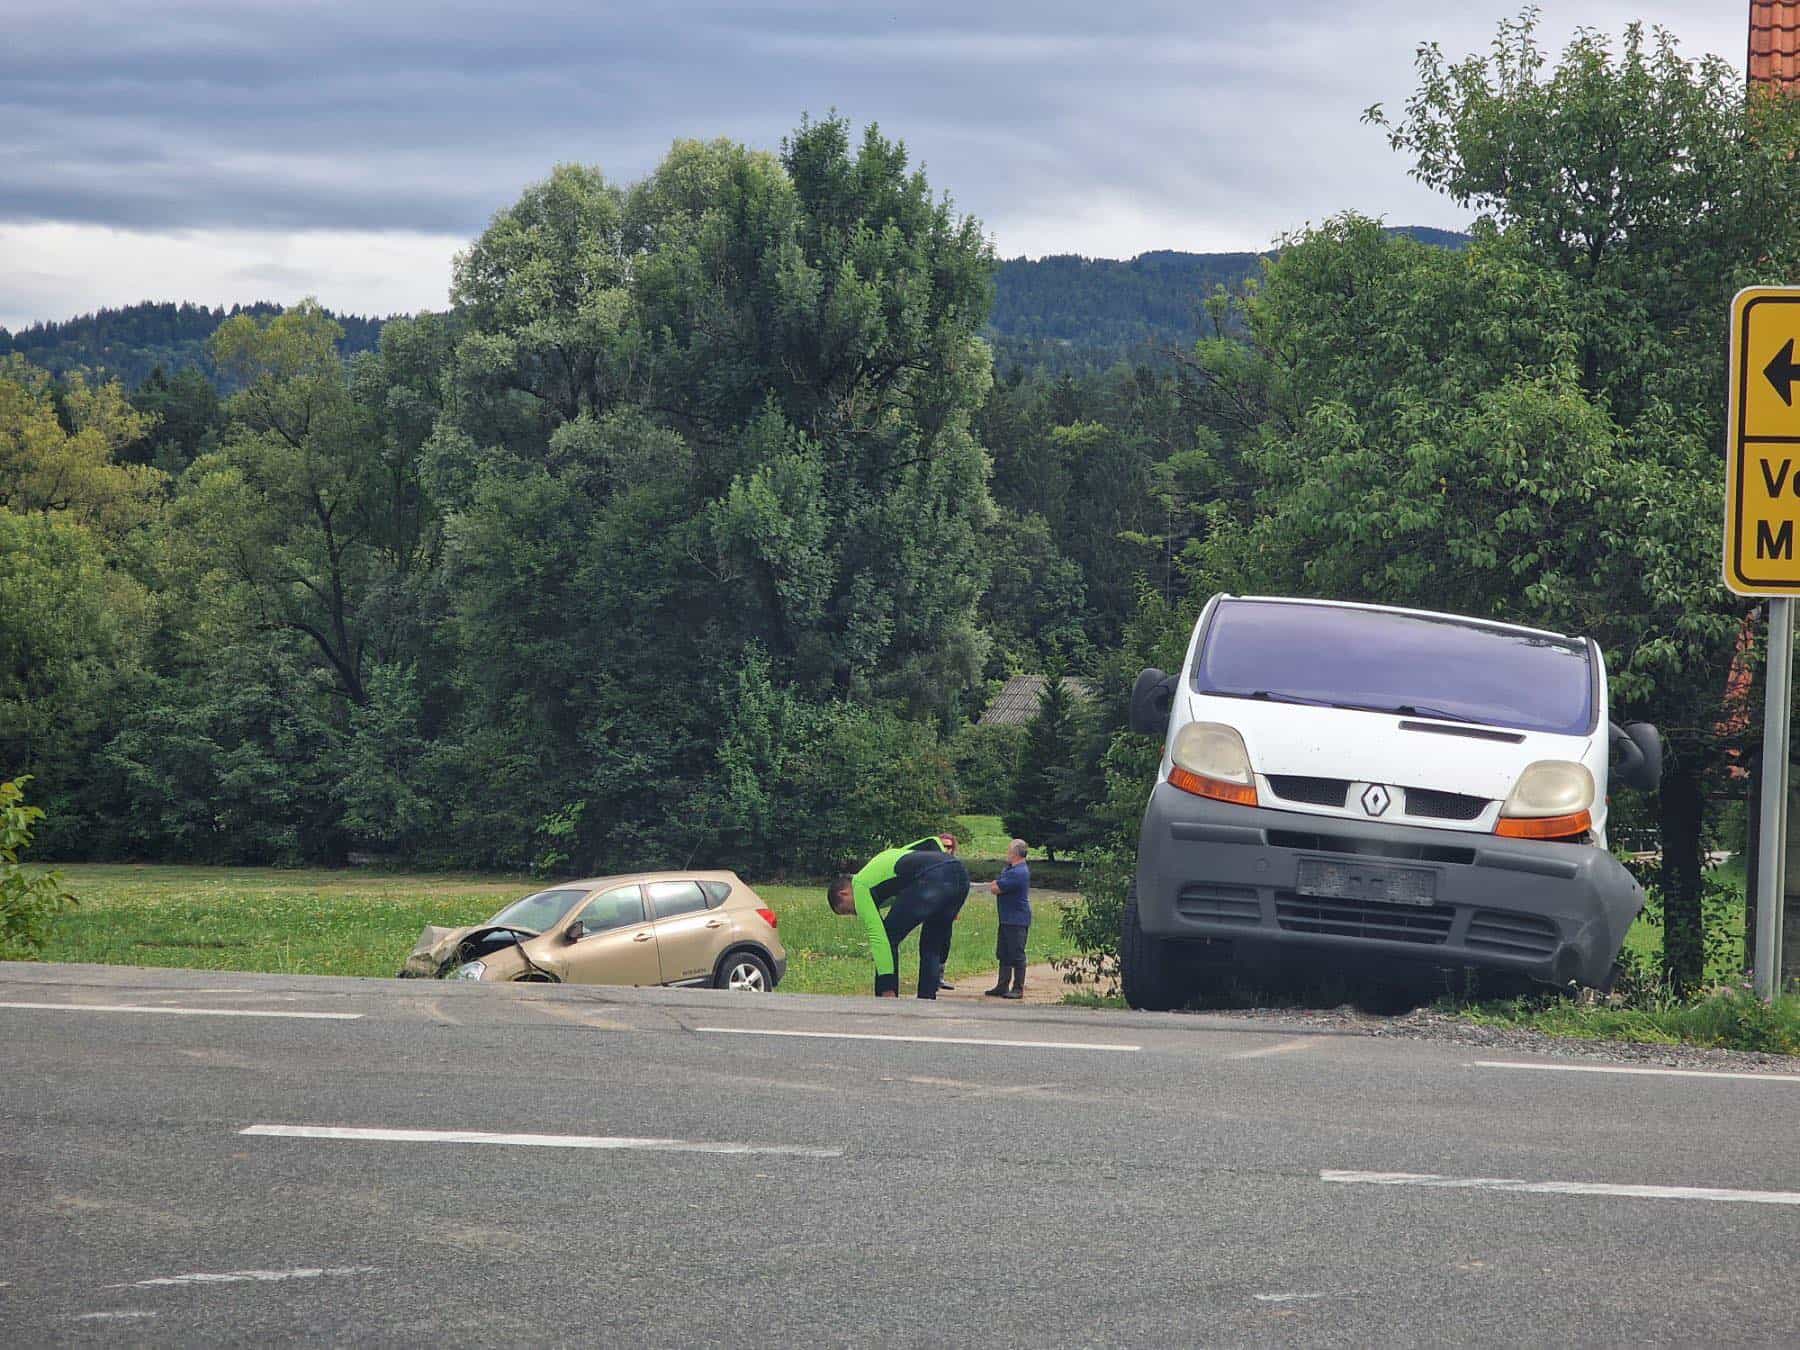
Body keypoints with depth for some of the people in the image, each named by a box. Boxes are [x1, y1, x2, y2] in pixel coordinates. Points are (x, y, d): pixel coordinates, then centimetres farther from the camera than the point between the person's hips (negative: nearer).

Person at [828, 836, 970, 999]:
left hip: (932, 878, -8)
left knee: (889, 938, 9)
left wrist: (888, 989, 2)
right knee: (931, 947, 23)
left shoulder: (860, 886, 14)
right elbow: (933, 842, 31)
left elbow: (877, 936, 4)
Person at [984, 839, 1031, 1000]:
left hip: (1017, 920, -10)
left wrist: (995, 884, 3)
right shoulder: (1009, 868, 13)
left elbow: (995, 889, -18)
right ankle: (1002, 986, 19)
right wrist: (996, 884, -6)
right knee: (1004, 954, 13)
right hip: (1006, 919, 10)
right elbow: (994, 885, 16)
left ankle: (1018, 989, 0)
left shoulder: (1018, 873, -20)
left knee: (1016, 955, -4)